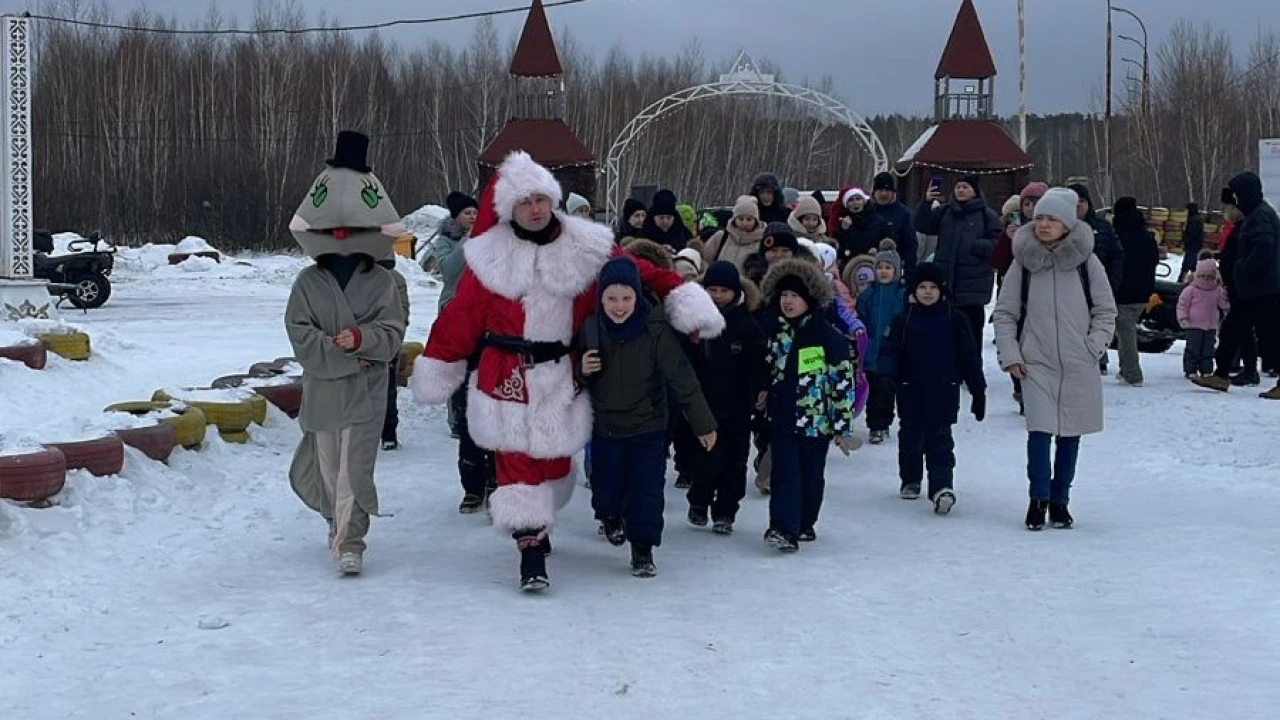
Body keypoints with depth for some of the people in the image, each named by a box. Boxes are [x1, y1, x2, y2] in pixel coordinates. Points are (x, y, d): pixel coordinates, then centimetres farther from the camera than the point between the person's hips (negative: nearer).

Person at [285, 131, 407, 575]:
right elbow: (300, 334, -6)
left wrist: (361, 338, -23)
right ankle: (339, 524, 34)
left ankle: (350, 542, -7)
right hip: (322, 389, 2)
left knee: (355, 468, -9)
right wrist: (343, 354, -14)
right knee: (327, 467, 12)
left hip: (366, 392, -2)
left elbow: (392, 334, -4)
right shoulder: (309, 282, 4)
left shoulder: (380, 282, 2)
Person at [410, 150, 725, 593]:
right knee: (517, 464, -6)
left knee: (553, 460, 14)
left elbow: (643, 274, 1)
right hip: (507, 378, -2)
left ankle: (537, 524, 39)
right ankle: (531, 549, -3)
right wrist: (436, 369, 3)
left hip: (560, 380, 2)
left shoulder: (586, 248, -1)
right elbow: (460, 318, 0)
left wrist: (687, 305, -6)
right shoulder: (491, 257, -4)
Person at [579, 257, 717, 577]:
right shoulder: (591, 329, -8)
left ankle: (643, 549, 13)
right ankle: (610, 515, 44)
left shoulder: (655, 330, -16)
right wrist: (583, 371, -18)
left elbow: (682, 377, -13)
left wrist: (703, 423, -10)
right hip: (605, 427, 2)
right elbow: (580, 381, 7)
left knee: (646, 490, -3)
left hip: (649, 426, -2)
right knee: (606, 489, 10)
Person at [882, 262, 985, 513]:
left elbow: (969, 357, 4)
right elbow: (891, 350, 2)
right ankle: (910, 480, 32)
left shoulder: (955, 320, 1)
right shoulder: (904, 320, 4)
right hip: (911, 391, 2)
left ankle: (942, 486, -18)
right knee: (911, 437, 14)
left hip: (944, 392, -2)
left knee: (939, 439, -9)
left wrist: (978, 391, 5)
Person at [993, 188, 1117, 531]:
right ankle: (1039, 498, 2)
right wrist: (1009, 355, -1)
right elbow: (1005, 313, 7)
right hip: (1036, 364, -1)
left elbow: (1106, 310, 6)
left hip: (1079, 366, 1)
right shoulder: (1023, 262, 0)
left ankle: (1060, 500, 21)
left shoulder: (1086, 261, -2)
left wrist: (1093, 347, -4)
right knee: (1039, 431, -12)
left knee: (1070, 434, 8)